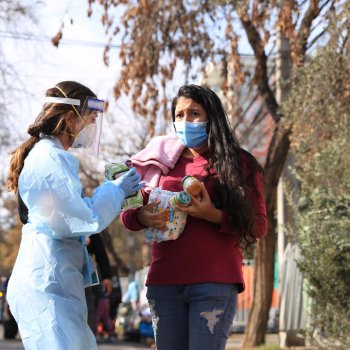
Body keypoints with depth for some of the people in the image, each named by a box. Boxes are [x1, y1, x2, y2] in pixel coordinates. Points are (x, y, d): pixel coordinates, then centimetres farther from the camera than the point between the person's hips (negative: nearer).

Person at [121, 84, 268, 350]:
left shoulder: (240, 164, 5)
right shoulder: (163, 161, 15)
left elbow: (257, 226, 1)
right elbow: (128, 213, 14)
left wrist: (214, 216, -16)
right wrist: (143, 217, -10)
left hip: (214, 283, -4)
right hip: (164, 282, 4)